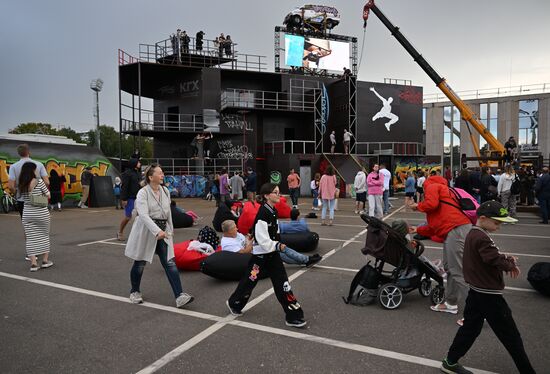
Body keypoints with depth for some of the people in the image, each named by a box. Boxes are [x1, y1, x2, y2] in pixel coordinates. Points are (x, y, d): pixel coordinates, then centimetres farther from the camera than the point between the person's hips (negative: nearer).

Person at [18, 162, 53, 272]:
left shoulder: (21, 185, 0)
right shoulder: (39, 182, -13)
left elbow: (21, 197, 5)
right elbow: (48, 195, -7)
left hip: (27, 213, 3)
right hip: (41, 212, -3)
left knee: (30, 238, 6)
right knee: (44, 235, 12)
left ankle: (33, 263, 6)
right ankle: (45, 260, 17)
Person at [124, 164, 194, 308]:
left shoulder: (165, 191, 6)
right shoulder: (143, 193, -12)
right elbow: (144, 215, -24)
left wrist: (170, 230, 16)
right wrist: (157, 231, -35)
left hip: (162, 232, 4)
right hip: (146, 231, -4)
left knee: (170, 263, -5)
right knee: (140, 263, 11)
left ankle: (179, 296, -9)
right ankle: (134, 292, 36)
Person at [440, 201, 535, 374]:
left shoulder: (472, 234, 9)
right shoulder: (482, 238, -21)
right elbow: (496, 260, -25)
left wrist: (506, 258, -3)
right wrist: (511, 264, -6)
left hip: (476, 292, 9)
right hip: (489, 295, -9)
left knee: (470, 328, 15)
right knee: (510, 336, 6)